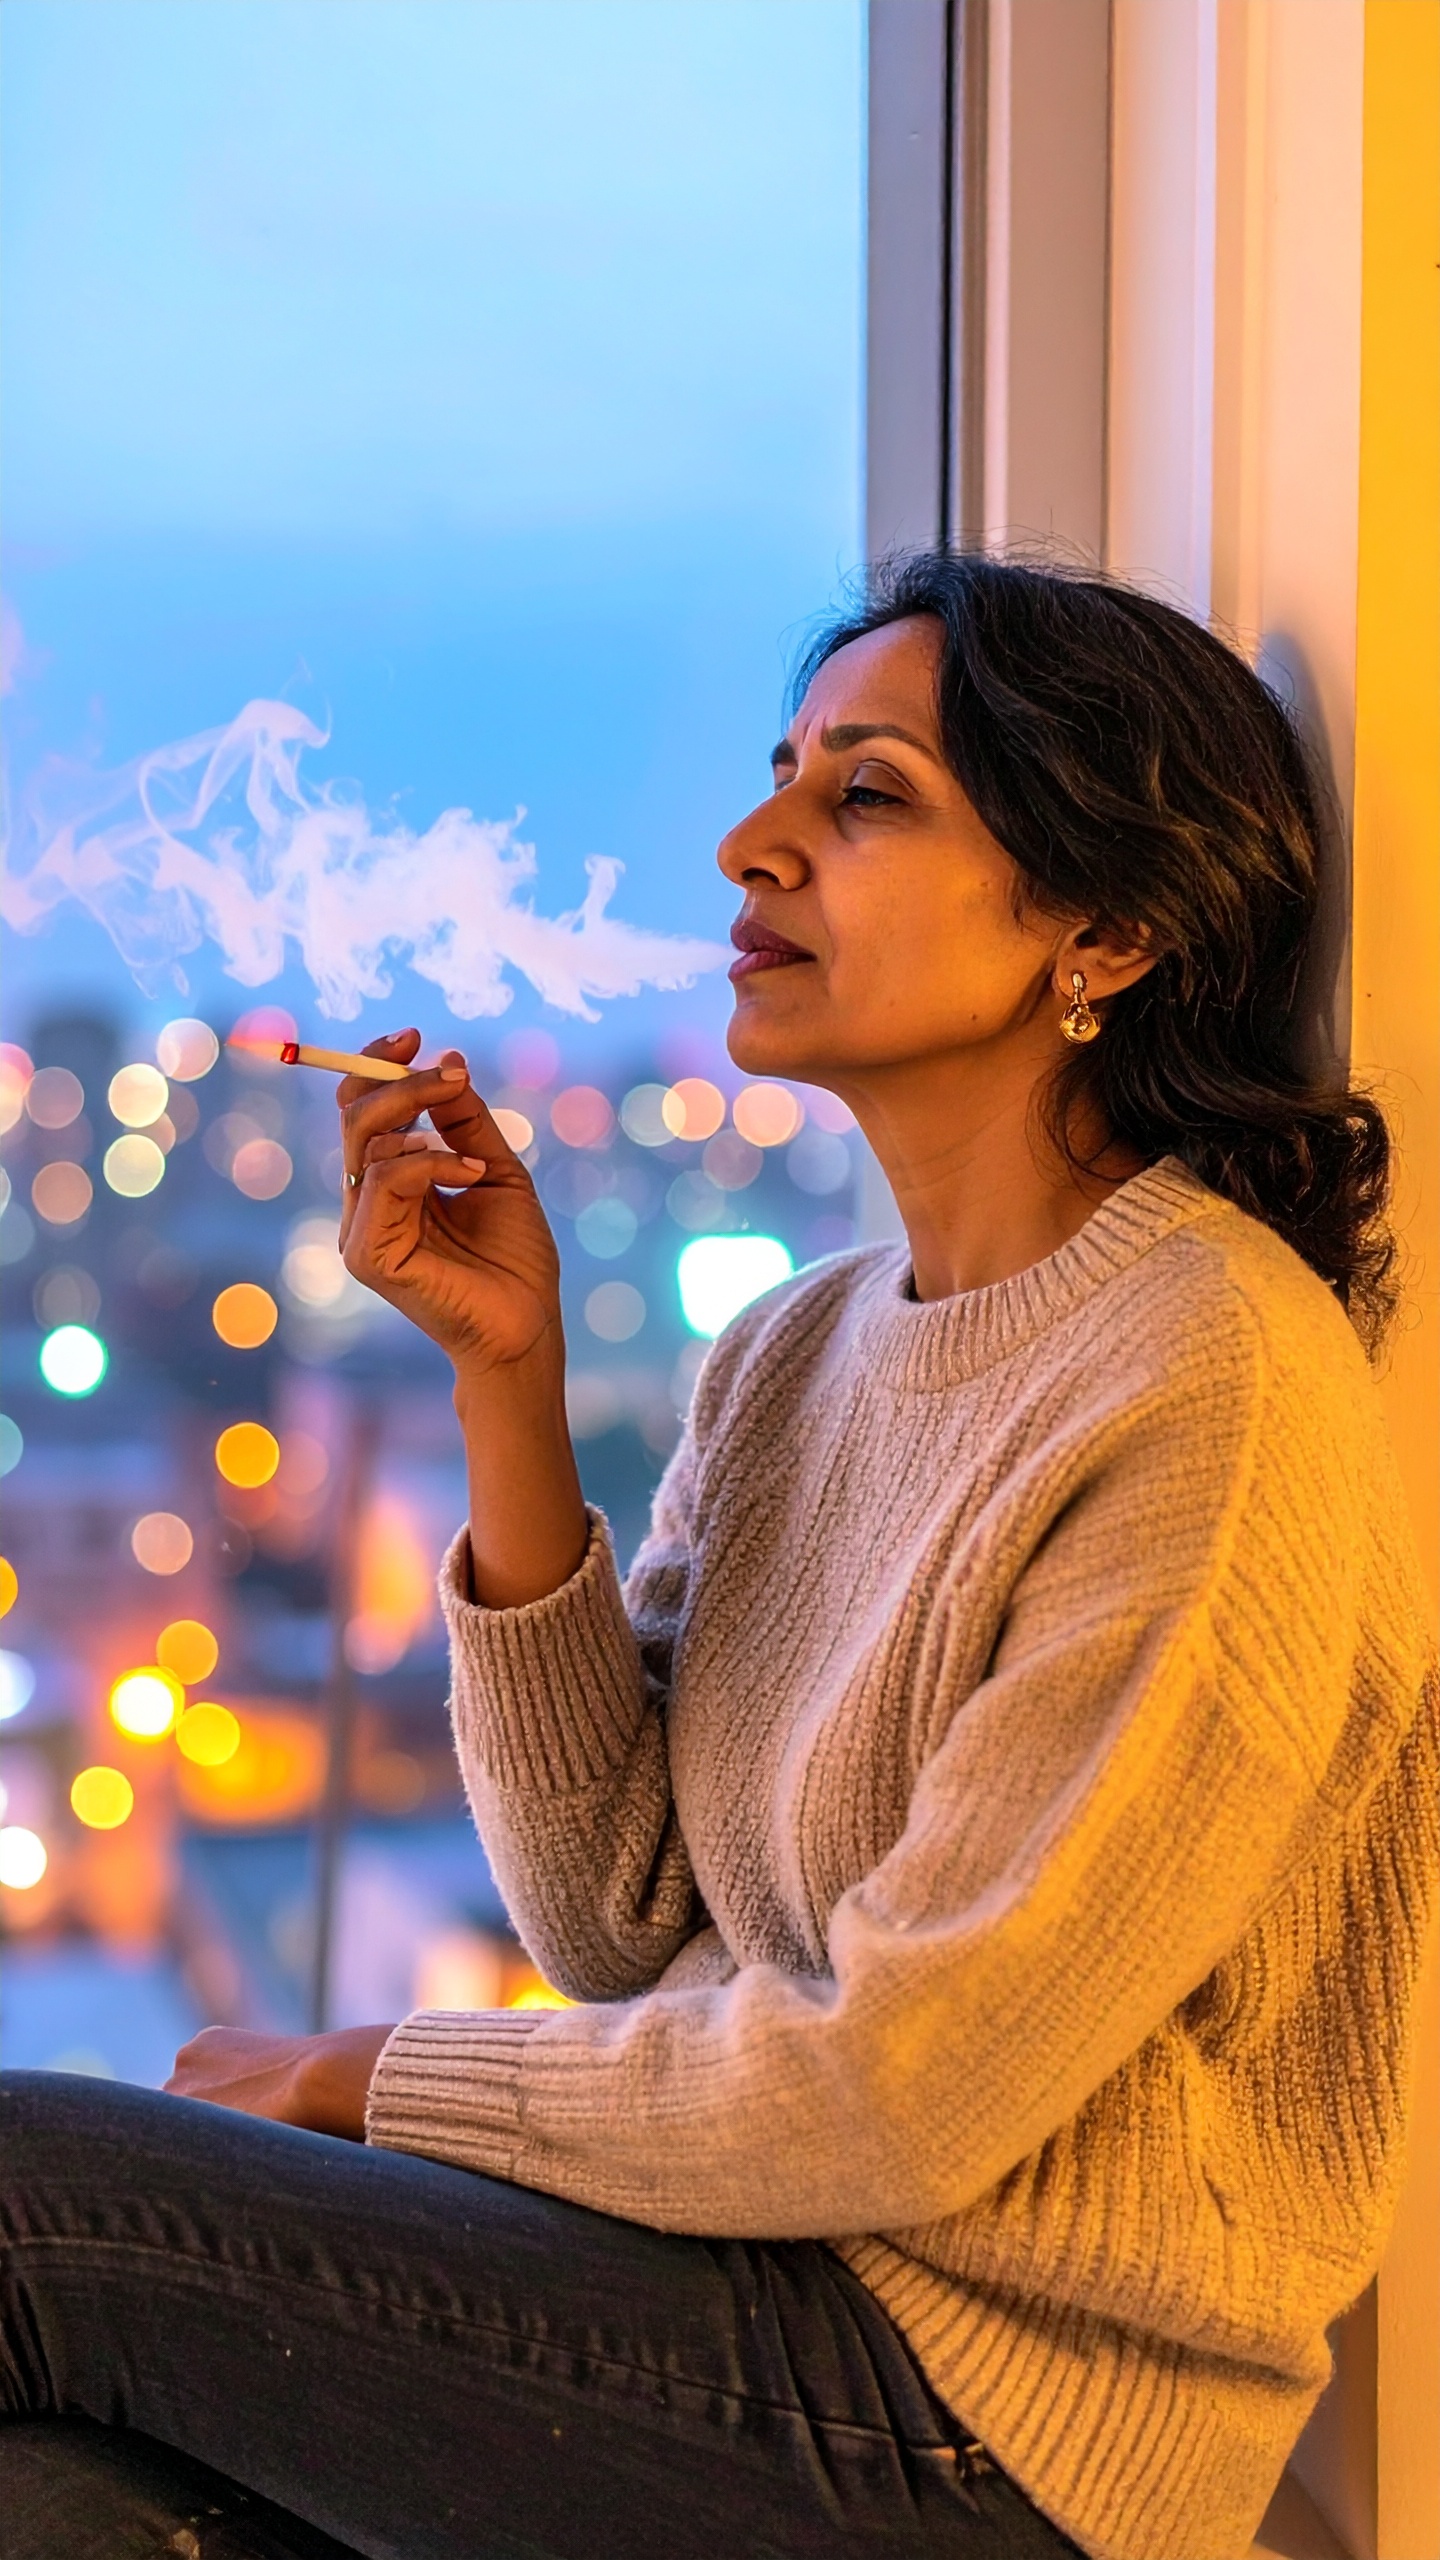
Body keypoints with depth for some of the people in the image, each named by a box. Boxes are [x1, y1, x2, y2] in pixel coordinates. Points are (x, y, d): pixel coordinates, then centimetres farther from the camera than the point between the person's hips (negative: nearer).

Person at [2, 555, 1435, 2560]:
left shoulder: (1216, 1391, -18)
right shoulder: (795, 1349, 7)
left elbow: (896, 2094, -18)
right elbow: (614, 1917, 3)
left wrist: (369, 2078, -5)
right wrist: (506, 1377, -5)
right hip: (741, 2216, 7)